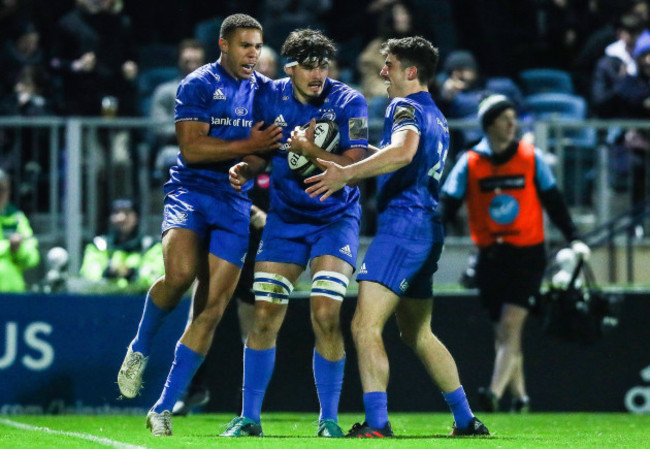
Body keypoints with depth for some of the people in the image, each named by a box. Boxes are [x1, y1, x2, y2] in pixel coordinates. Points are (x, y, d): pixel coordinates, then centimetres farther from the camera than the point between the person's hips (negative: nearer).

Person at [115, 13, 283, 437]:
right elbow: (191, 149, -11)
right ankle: (140, 348, -1)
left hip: (235, 203, 4)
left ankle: (164, 409, 2)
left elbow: (272, 145, 26)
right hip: (190, 191, -4)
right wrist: (248, 146, -16)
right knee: (180, 274, -31)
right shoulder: (197, 85, -2)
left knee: (211, 309, -4)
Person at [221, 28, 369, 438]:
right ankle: (250, 417, 8)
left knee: (325, 315, -15)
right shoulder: (270, 98, -2)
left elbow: (355, 167, -20)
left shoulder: (349, 103, -14)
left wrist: (310, 151, -31)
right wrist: (245, 169, -9)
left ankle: (329, 418, -2)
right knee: (265, 316, -2)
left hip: (335, 218, -3)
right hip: (285, 217, 3)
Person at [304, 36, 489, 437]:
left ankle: (376, 424, -26)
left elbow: (403, 151, -29)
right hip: (428, 227, 10)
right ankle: (466, 421, 21)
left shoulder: (406, 107, -8)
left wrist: (347, 173, -35)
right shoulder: (436, 117, 22)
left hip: (403, 223, -10)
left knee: (365, 326, -16)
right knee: (418, 334, 20)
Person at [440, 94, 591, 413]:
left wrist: (573, 239, -1)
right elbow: (447, 206, -2)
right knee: (503, 332, 6)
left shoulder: (531, 158, 0)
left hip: (527, 255, -2)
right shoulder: (469, 163, 0)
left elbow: (553, 202, 5)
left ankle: (495, 393, -25)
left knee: (511, 324, -16)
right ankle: (519, 398, 17)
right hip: (490, 257, 2)